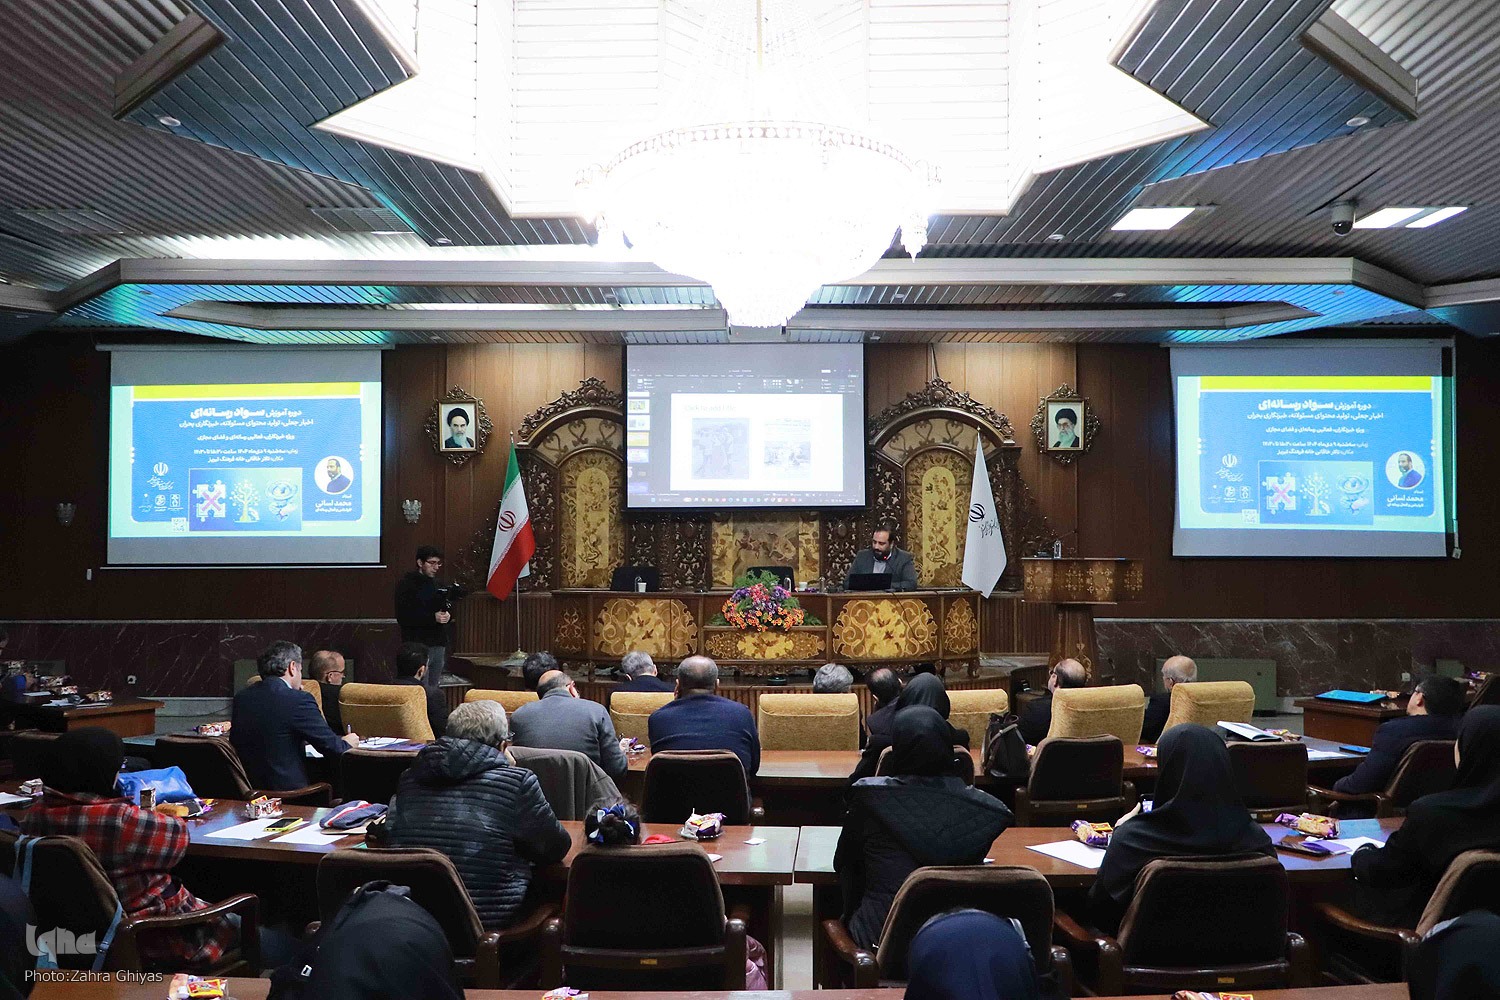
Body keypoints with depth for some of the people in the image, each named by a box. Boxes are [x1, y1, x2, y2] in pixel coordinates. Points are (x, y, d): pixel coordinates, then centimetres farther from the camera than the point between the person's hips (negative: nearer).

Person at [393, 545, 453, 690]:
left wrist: (448, 615, -3)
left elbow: (449, 607, 22)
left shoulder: (439, 583, 16)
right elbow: (403, 618, -14)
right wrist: (433, 618, -20)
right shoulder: (406, 584, -5)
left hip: (439, 645, 7)